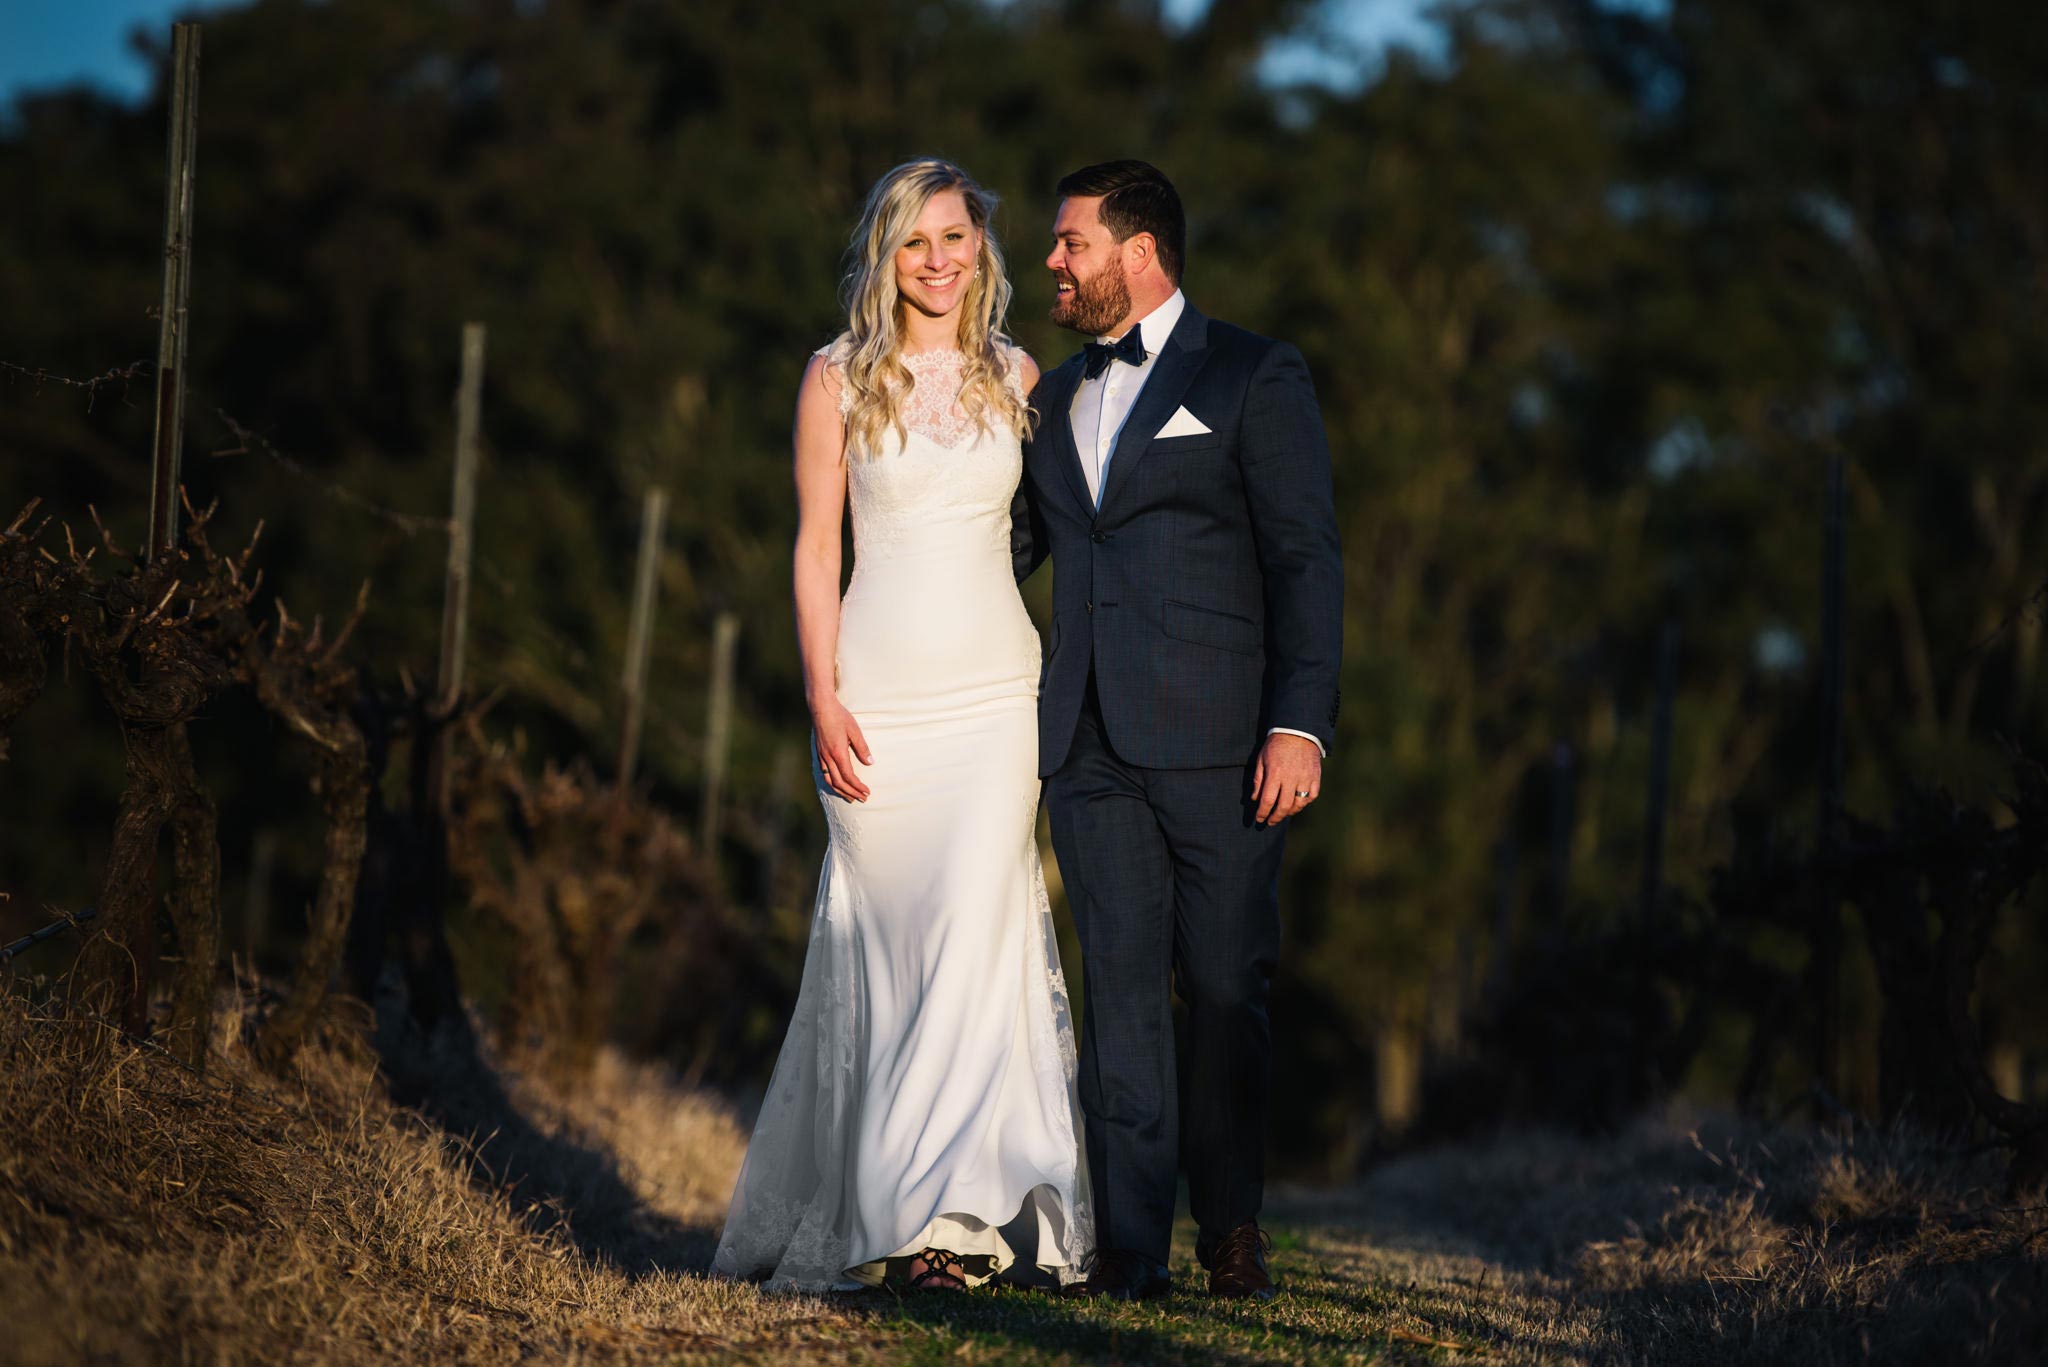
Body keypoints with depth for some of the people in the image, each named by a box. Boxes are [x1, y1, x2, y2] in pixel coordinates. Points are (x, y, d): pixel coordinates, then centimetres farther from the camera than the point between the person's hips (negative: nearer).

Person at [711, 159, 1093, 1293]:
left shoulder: (1016, 379, 10)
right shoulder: (839, 379, 4)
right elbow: (815, 549, 2)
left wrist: (1066, 694, 8)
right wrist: (823, 699, -7)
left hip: (994, 688, 1)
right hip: (879, 688, -1)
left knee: (973, 928, -10)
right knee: (893, 936, -2)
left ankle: (944, 1207, -8)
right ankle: (887, 1206, 4)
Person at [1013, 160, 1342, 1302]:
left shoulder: (1255, 379, 1)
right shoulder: (1057, 397, 19)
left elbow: (1307, 559, -4)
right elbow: (1010, 545, 26)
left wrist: (1300, 724, -13)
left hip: (1215, 738, -4)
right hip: (1090, 744, 4)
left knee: (1227, 991, 1)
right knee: (1122, 989, 1)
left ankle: (1233, 1226, 16)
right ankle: (1130, 1244, 1)